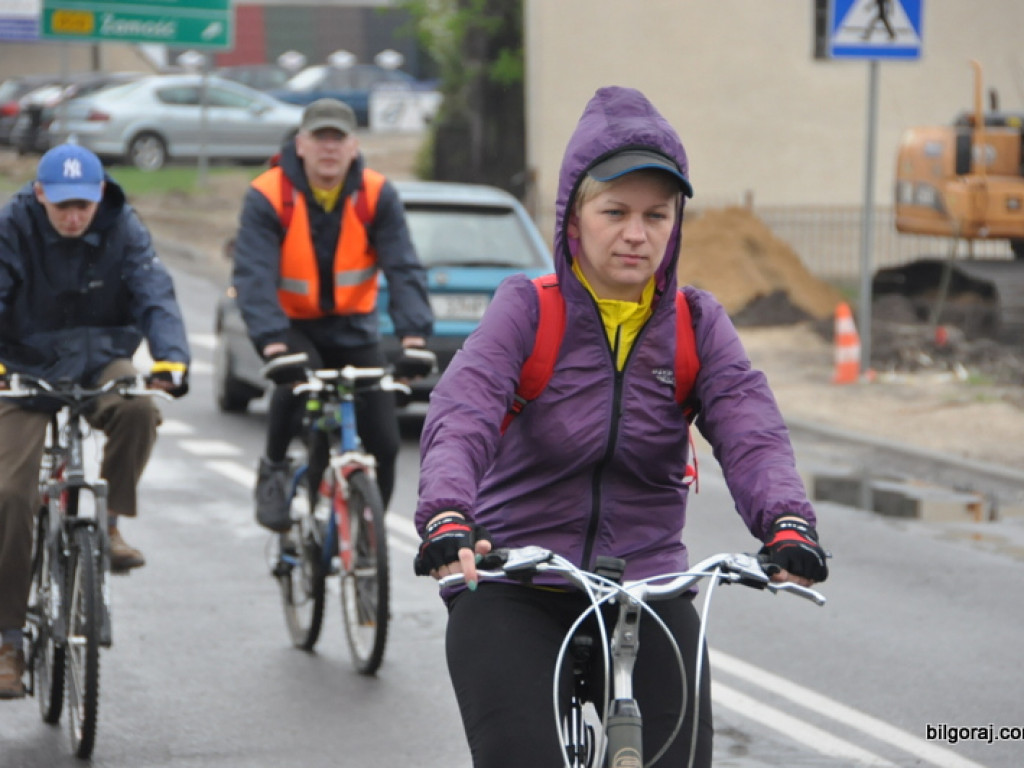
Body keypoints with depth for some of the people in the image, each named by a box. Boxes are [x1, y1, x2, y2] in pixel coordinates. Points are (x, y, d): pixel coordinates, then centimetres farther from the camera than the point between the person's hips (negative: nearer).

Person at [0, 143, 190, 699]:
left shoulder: (122, 230, -10)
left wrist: (171, 358, -37)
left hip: (101, 364, 1)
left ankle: (110, 523, -11)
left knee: (138, 411, -34)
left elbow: (156, 296, -17)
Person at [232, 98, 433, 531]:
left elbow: (404, 270, -19)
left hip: (352, 326, 2)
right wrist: (273, 343, -43)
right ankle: (273, 468, -7)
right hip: (291, 325, -2)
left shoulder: (377, 196, -12)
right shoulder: (268, 196, -18)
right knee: (299, 377, -36)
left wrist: (414, 334, -35)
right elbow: (254, 276, -28)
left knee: (383, 443, -6)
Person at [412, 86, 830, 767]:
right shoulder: (528, 311, -5)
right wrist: (446, 520, -42)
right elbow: (460, 415, -21)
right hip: (512, 599, -2)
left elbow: (751, 429, -13)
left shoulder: (698, 324, 3)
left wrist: (788, 524, -34)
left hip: (647, 597, 3)